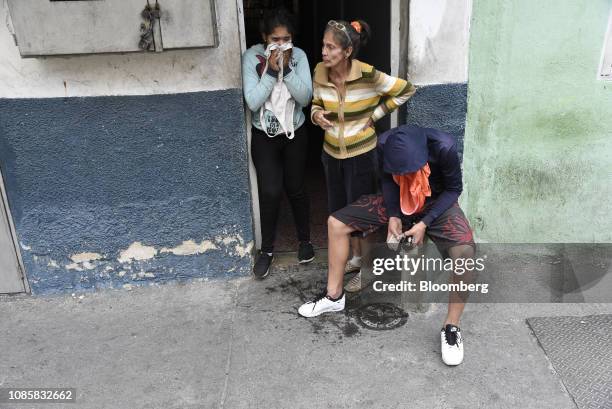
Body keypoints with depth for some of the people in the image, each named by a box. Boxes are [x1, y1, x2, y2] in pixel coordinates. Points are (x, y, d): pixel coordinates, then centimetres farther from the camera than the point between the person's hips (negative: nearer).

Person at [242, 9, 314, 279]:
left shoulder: (299, 56, -7)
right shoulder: (252, 57, -13)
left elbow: (305, 97, -14)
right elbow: (252, 102, -20)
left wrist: (286, 68, -23)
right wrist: (271, 70, -25)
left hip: (295, 134, 2)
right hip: (264, 136, -1)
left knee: (296, 189, 9)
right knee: (271, 192, -9)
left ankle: (305, 240, 32)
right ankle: (267, 250, 12)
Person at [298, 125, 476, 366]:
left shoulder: (444, 147, -32)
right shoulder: (385, 144, -24)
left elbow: (453, 189, -15)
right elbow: (387, 179, -4)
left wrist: (425, 223, -23)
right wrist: (393, 215, -16)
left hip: (437, 203, -3)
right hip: (398, 200, 3)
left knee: (464, 253, -32)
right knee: (336, 223, -7)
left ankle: (451, 327, -10)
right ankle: (334, 296, 10)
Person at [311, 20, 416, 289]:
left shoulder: (367, 75, -22)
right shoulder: (320, 72, -8)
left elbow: (407, 90, -10)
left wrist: (375, 115, -10)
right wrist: (317, 115, -14)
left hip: (361, 154, -5)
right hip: (332, 153, 6)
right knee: (338, 210, 16)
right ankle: (356, 257, 38)